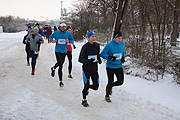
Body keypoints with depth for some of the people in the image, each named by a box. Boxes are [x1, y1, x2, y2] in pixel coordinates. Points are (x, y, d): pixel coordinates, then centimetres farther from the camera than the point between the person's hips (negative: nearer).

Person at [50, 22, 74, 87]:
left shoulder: (68, 33, 1)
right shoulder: (56, 33, -3)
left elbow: (72, 40, 9)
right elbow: (50, 37, 13)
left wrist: (69, 41, -14)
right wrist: (52, 40, -10)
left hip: (64, 51, 4)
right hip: (58, 51, -3)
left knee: (61, 63, 21)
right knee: (60, 66, -11)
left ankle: (53, 68, 56)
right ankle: (60, 81, -3)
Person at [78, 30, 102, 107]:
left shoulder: (97, 45, 3)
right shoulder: (85, 47, -13)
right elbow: (80, 59, -13)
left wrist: (99, 60, 8)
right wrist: (88, 61, -28)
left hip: (94, 70, 5)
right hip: (86, 70, -4)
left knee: (96, 87, 2)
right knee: (86, 85, 1)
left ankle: (87, 87, 35)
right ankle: (84, 100, 25)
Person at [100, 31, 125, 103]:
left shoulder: (122, 44, 2)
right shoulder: (109, 45, -15)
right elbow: (102, 54, -12)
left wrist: (123, 58, 2)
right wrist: (110, 57, -26)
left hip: (119, 66, 5)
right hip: (110, 67, -5)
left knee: (120, 82, 0)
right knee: (110, 82, 1)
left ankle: (111, 86, 33)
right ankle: (107, 96, 26)